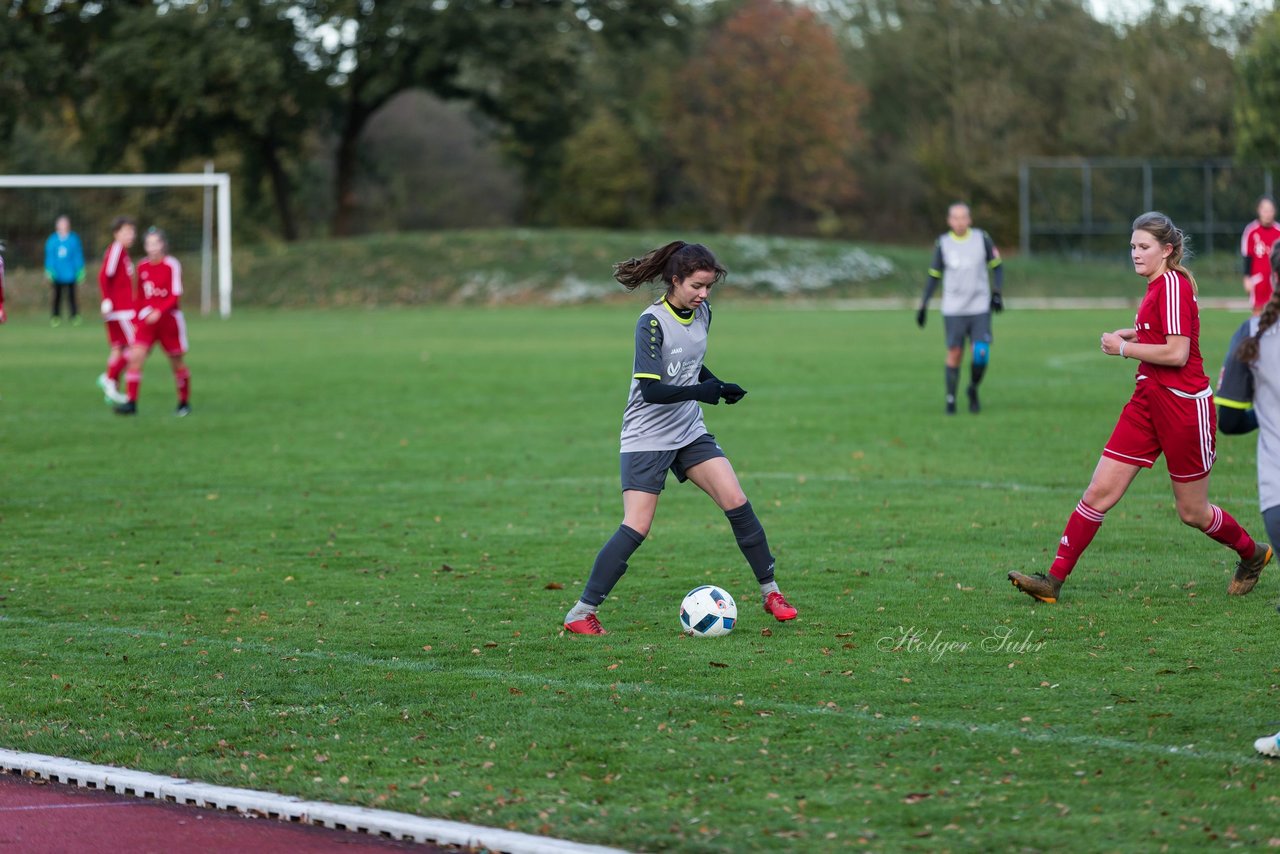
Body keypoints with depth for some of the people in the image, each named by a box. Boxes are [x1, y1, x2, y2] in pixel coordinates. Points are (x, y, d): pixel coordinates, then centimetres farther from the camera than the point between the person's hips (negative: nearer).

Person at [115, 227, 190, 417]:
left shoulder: (172, 265, -9)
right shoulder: (142, 267, 6)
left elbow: (175, 295, -14)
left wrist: (159, 312, -24)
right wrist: (137, 319, 11)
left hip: (168, 318, -4)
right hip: (146, 320, 4)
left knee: (177, 363, 7)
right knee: (135, 357, -13)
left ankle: (184, 403, 25)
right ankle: (131, 403, -14)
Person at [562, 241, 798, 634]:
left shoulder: (702, 313, 3)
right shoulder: (652, 322, -19)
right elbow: (651, 389, -26)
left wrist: (719, 386, 4)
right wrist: (698, 392, -38)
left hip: (690, 432, 7)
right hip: (648, 437, -6)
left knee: (737, 502, -5)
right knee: (636, 528, -14)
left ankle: (770, 593, 9)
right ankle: (581, 613, -6)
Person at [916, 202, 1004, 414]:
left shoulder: (981, 238, 1)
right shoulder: (943, 243, 3)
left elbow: (997, 267, 9)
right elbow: (934, 276, 10)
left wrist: (997, 293, -3)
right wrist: (923, 305, 7)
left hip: (980, 308, 0)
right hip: (953, 309, 0)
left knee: (981, 355, -10)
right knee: (954, 354, -3)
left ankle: (973, 390, 17)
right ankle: (950, 400, 10)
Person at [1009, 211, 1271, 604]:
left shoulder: (1173, 285, -17)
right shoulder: (1157, 286, 11)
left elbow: (1177, 353, -23)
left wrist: (1124, 347, -14)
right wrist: (1135, 334, 11)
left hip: (1184, 405, -9)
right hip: (1148, 402, 9)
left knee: (1192, 512, 7)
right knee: (1099, 493, -2)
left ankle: (1253, 554, 34)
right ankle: (1054, 580, -4)